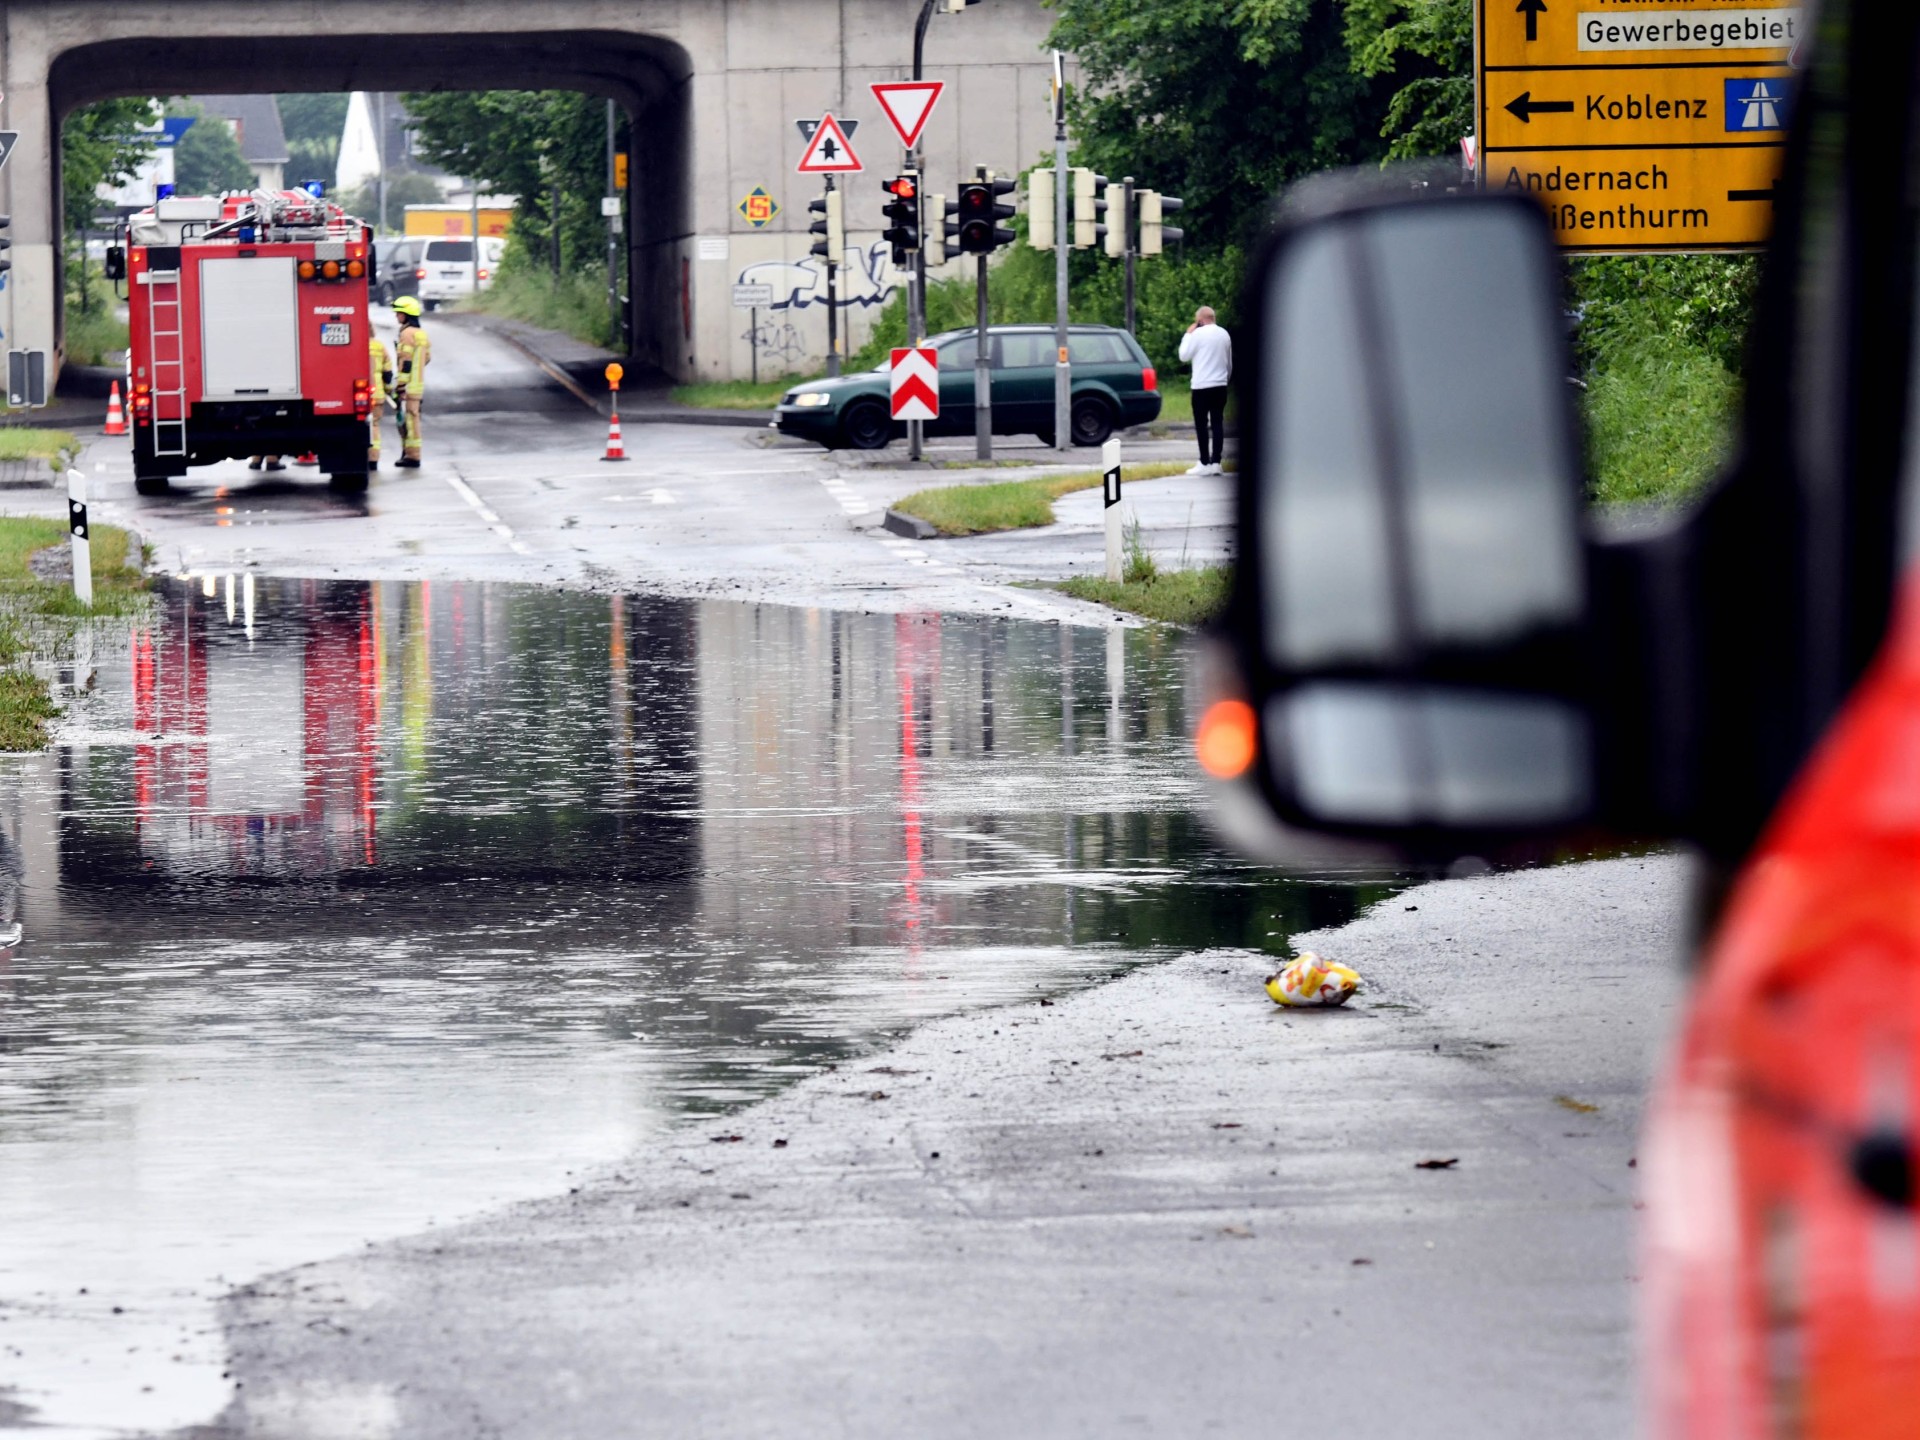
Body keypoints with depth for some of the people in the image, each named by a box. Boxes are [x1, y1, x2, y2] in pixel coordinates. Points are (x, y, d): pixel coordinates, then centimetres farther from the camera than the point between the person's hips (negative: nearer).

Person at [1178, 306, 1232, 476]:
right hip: (1220, 385, 6)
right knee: (1217, 423, 5)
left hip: (1202, 386, -6)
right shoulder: (1224, 334, 9)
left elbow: (1184, 356, -4)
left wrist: (1188, 335, 4)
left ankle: (1205, 463, -4)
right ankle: (1216, 462, 3)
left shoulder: (1198, 334, -10)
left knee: (1201, 425, -1)